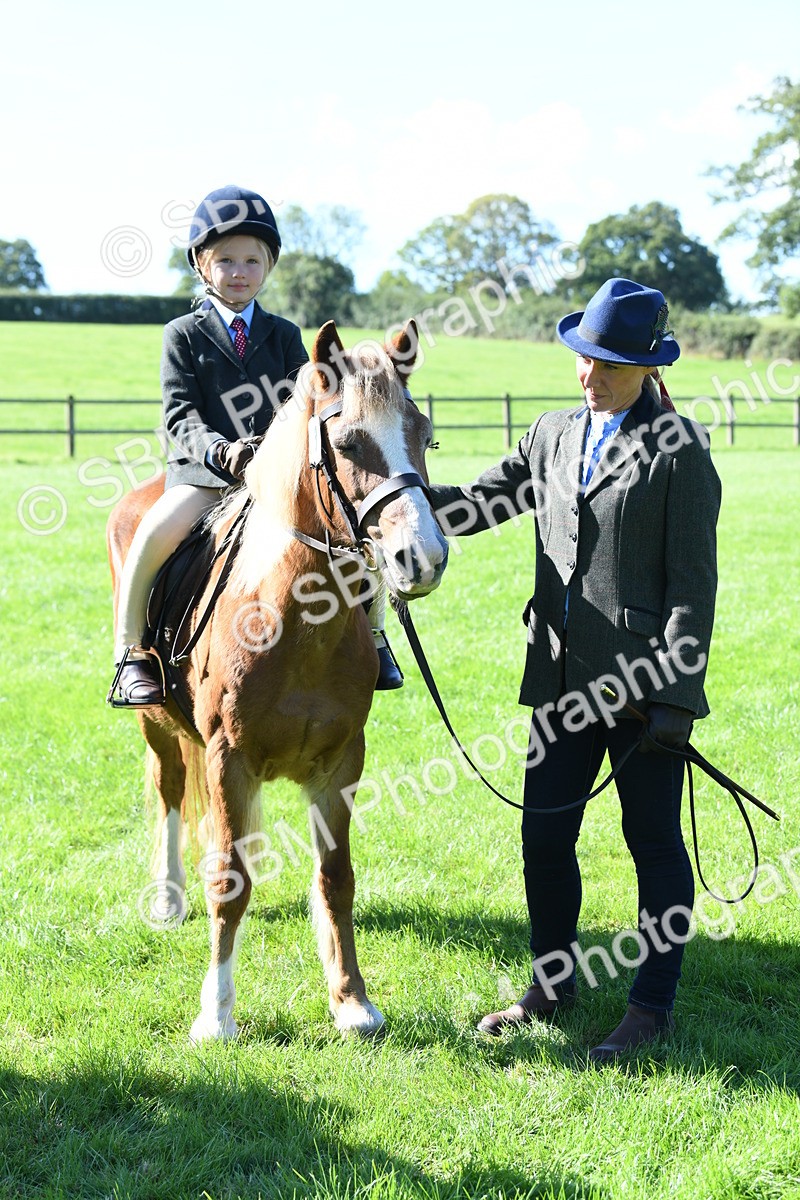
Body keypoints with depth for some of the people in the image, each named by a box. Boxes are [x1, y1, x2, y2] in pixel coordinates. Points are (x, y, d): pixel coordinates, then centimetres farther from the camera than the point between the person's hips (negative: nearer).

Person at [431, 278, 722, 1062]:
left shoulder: (678, 449, -6)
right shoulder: (553, 437, 11)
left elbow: (693, 583, -10)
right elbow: (476, 505, 17)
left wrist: (674, 694, -15)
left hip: (642, 676, -6)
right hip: (563, 677, 6)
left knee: (653, 841, 5)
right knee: (543, 834, 10)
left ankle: (652, 1007, 19)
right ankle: (553, 988, 28)